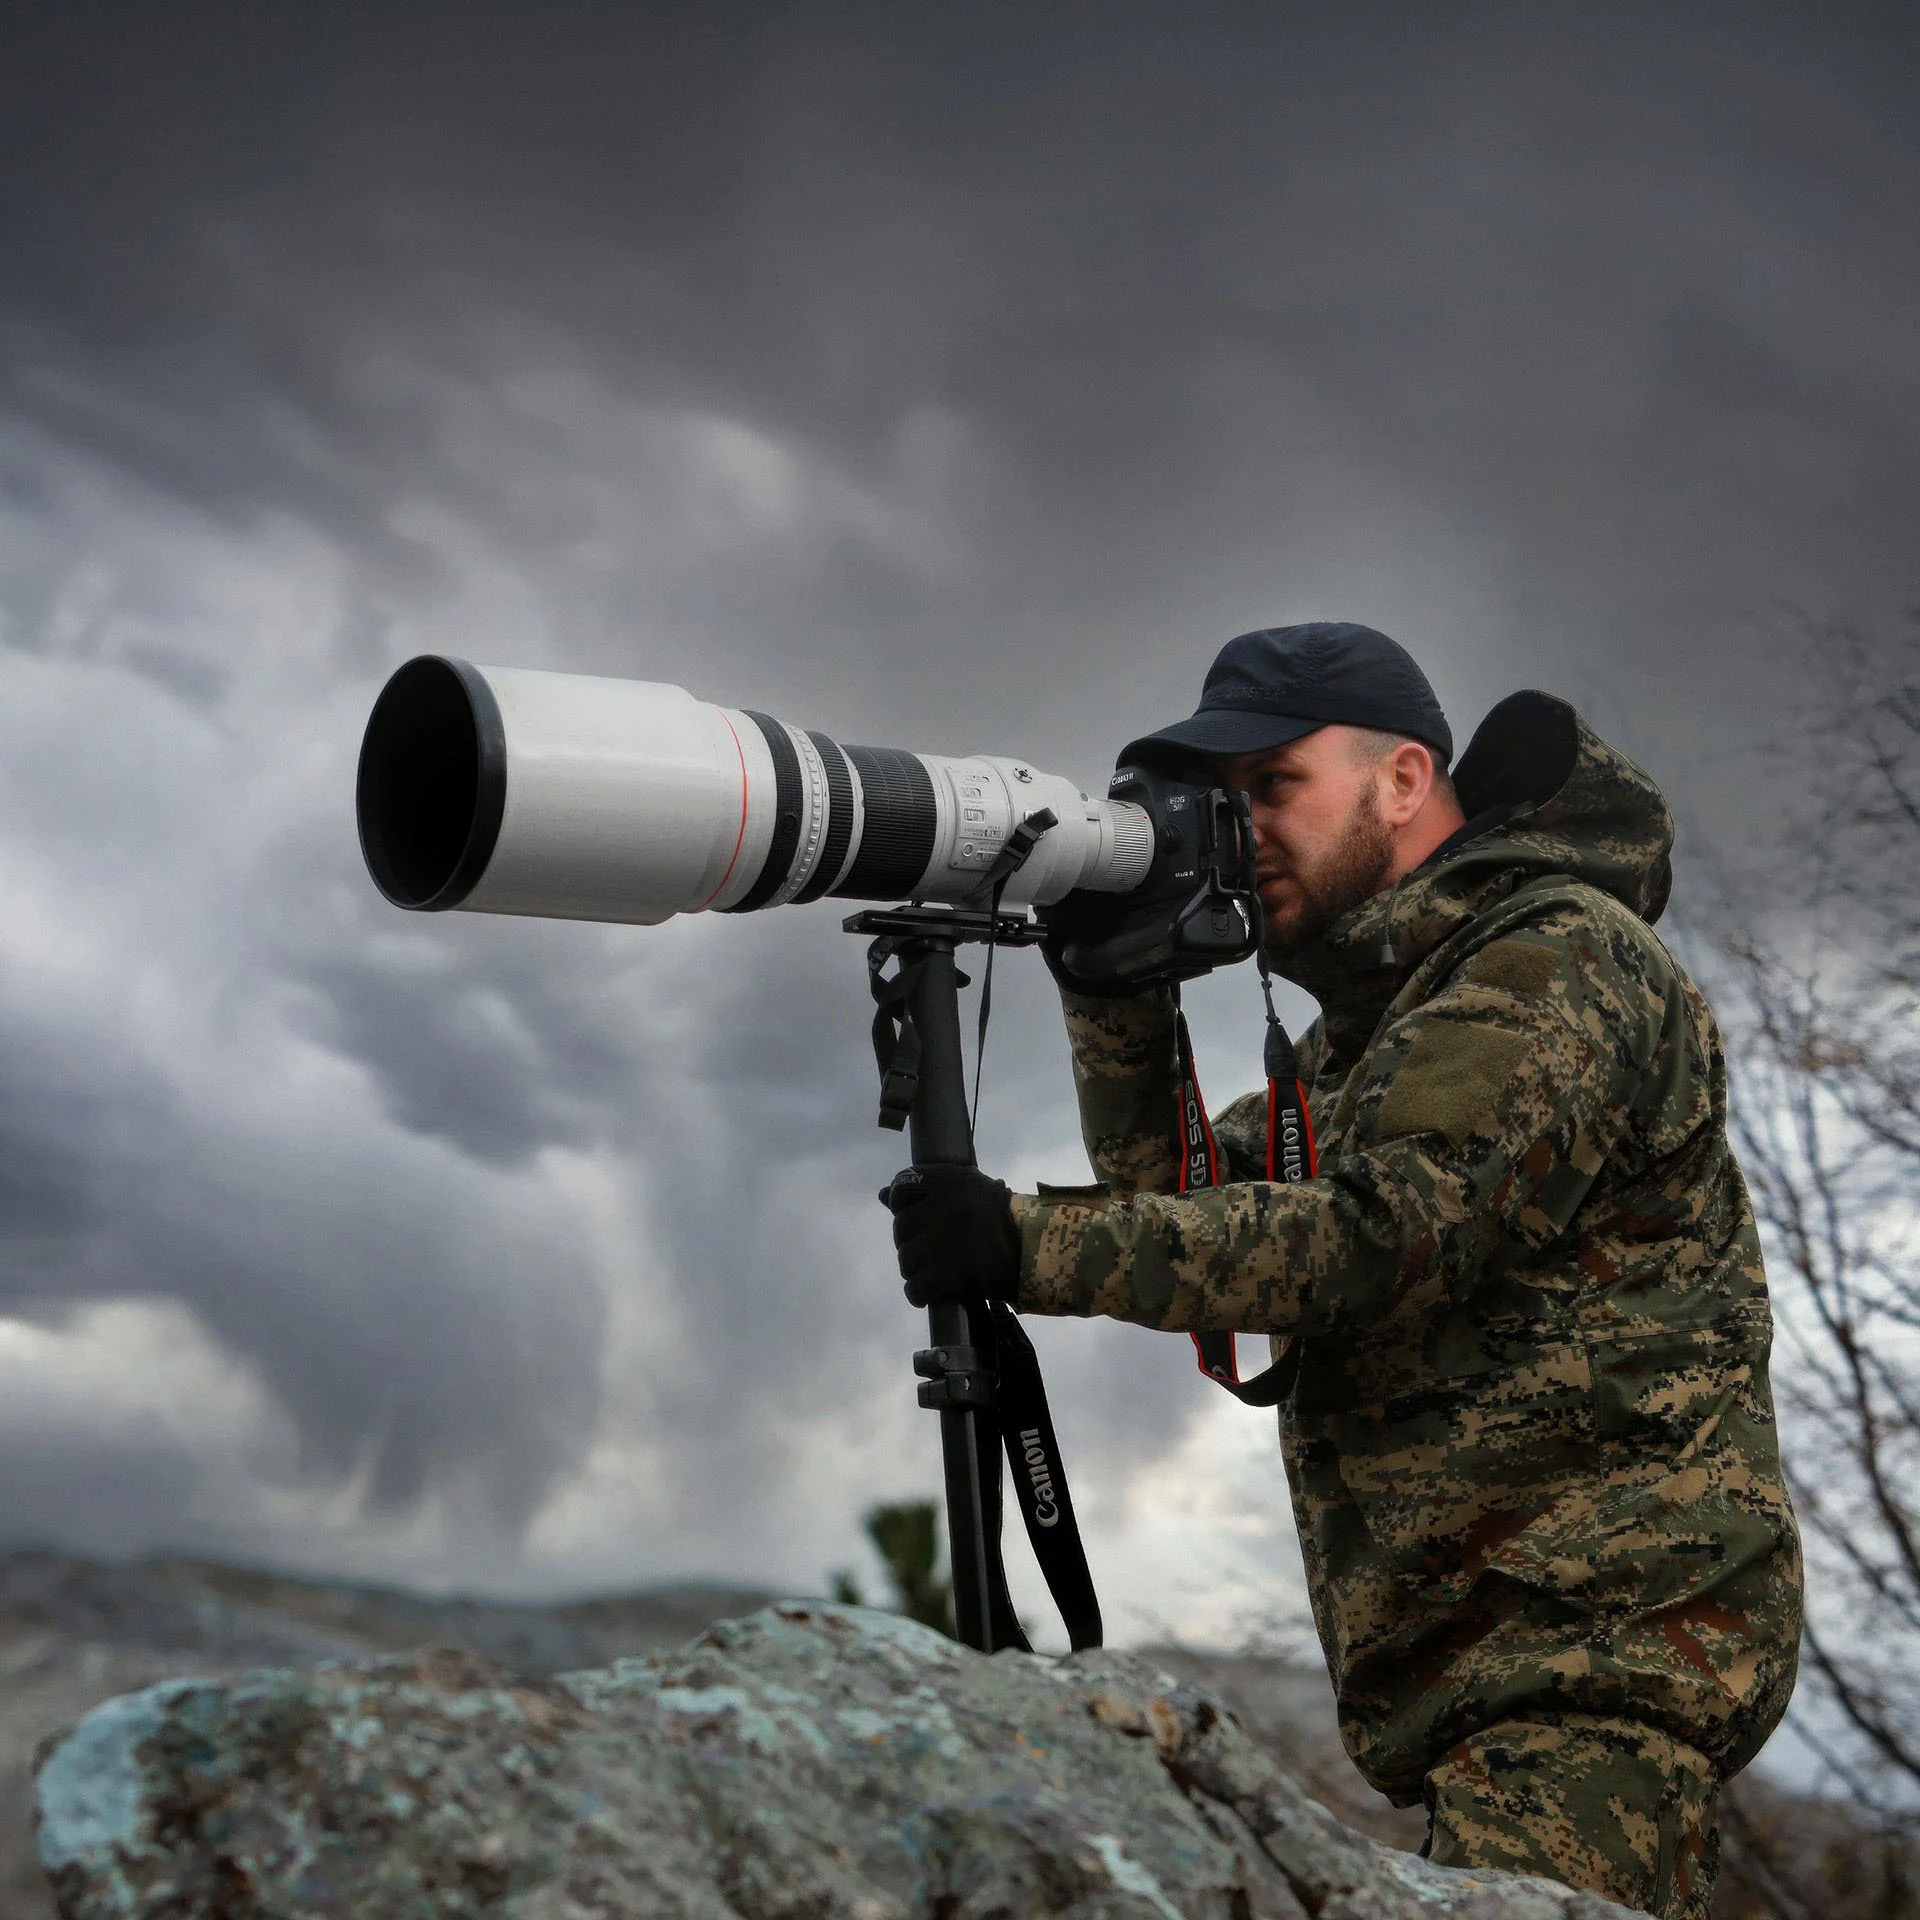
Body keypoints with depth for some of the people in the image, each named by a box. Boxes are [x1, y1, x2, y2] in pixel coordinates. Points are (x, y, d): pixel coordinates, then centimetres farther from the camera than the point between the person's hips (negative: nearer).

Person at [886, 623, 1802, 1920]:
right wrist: (1116, 998, 5)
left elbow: (1374, 1237, -22)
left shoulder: (1559, 965, -9)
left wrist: (1031, 1247, -25)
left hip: (1600, 1634, -9)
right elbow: (1196, 1199, 18)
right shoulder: (1383, 1010, 22)